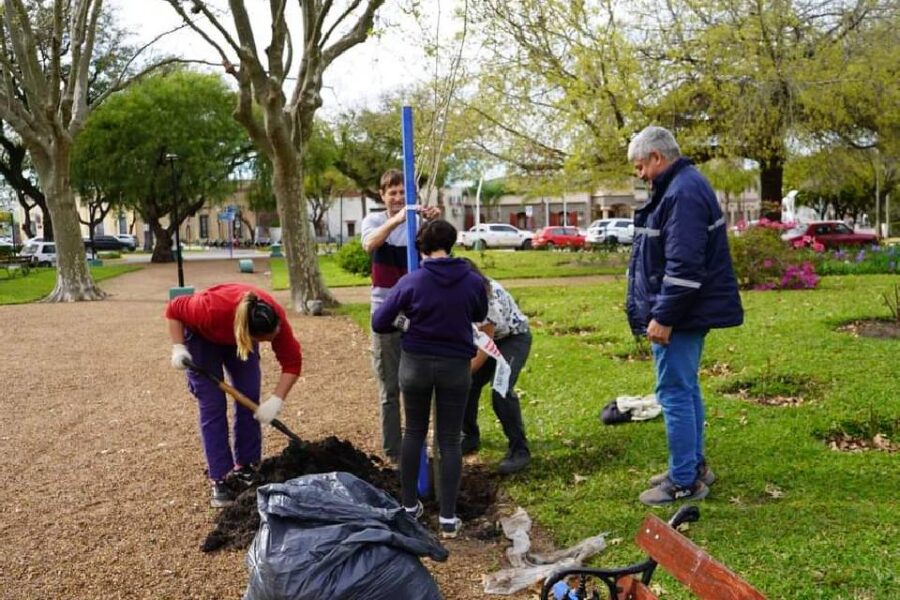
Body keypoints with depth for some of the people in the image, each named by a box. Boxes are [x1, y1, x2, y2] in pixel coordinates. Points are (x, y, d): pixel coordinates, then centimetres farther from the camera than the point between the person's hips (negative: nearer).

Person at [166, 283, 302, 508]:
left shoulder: (275, 318, -35)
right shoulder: (212, 309, -43)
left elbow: (292, 362, -27)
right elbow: (174, 309, -24)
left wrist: (276, 400, -35)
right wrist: (178, 348, -28)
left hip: (239, 338, 3)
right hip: (203, 337, -3)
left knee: (249, 400, -3)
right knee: (212, 405, -10)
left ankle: (246, 468, 11)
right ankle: (220, 480, -5)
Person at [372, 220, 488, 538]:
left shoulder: (411, 281, -12)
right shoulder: (473, 281, -7)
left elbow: (379, 323, -6)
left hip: (415, 364, 0)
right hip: (455, 367, 0)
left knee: (413, 433, 18)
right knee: (449, 440, 9)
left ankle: (409, 507, 27)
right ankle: (448, 518, 11)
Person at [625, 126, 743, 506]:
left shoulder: (683, 193, -19)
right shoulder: (681, 187, 15)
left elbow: (684, 265, -26)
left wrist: (663, 316, -23)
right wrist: (661, 312, 21)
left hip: (680, 316, -11)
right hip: (687, 314, 11)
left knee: (675, 394, -4)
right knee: (686, 389, 18)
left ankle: (684, 482, 5)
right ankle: (694, 467, 29)